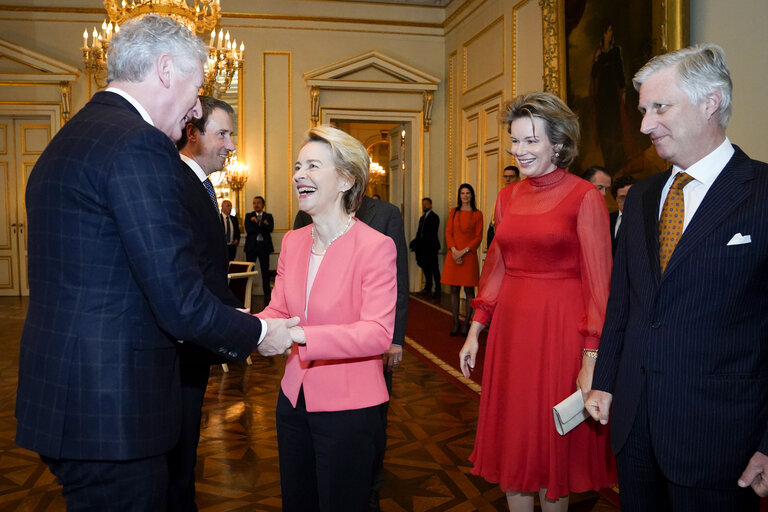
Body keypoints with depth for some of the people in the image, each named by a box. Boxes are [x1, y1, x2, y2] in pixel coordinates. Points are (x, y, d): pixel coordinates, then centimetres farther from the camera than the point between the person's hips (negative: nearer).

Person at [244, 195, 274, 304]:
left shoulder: (268, 216, 9)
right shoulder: (249, 216, 9)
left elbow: (270, 228, -9)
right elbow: (248, 230, -7)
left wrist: (258, 223, -13)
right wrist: (263, 225, -10)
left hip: (264, 245, 0)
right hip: (251, 245, 0)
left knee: (265, 270, 3)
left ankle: (267, 293, 9)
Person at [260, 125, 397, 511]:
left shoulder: (375, 246, -17)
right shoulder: (292, 242, 5)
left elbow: (377, 333, -25)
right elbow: (278, 311, 5)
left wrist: (298, 334, -35)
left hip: (348, 408, -6)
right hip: (294, 399, 6)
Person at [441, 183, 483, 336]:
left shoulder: (477, 214, 2)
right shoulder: (453, 212, 11)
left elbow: (478, 237, -2)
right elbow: (448, 232, 6)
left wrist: (463, 251, -12)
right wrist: (454, 250, -9)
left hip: (469, 255, -3)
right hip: (453, 255, 3)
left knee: (469, 290, 0)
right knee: (454, 290, 4)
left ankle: (466, 323, 8)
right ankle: (455, 323, 11)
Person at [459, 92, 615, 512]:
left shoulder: (584, 197, -9)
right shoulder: (512, 196, 8)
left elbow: (598, 282, -11)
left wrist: (592, 359, -15)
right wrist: (475, 331, 9)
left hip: (561, 328, -5)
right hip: (511, 326, 5)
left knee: (554, 442, 9)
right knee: (512, 437, 15)